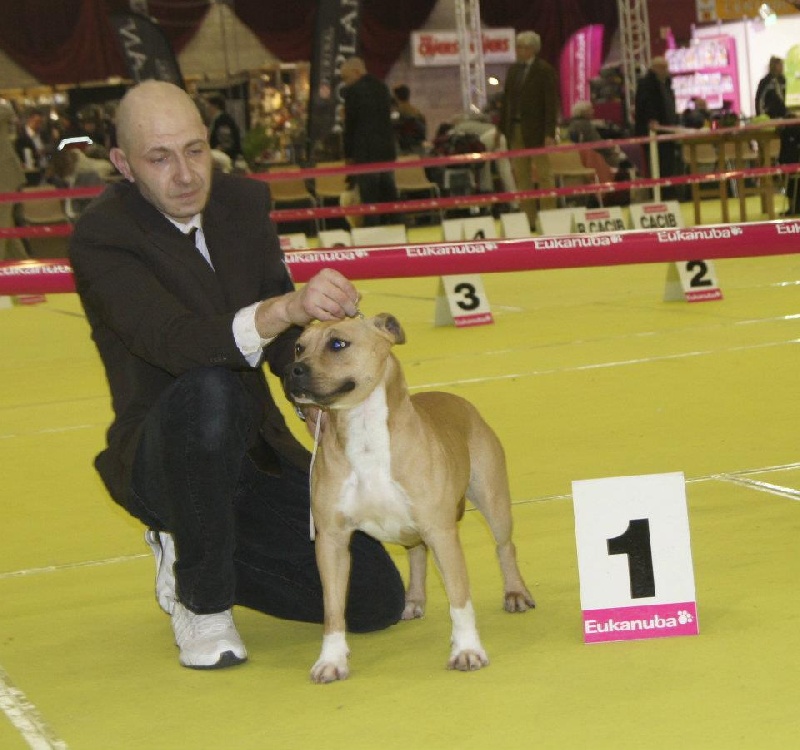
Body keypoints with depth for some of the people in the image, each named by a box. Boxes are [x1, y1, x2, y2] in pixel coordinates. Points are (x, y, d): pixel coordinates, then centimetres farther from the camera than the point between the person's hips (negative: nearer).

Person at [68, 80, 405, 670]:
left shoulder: (245, 201, 1)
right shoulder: (101, 238, -19)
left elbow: (285, 338, 9)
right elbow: (177, 343, -35)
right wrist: (286, 308, -51)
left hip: (255, 450, 6)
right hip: (158, 461, -6)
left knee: (377, 601, -3)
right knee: (208, 393, -40)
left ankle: (191, 549, 19)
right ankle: (200, 598, -16)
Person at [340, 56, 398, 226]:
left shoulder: (353, 91, -9)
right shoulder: (382, 88, 12)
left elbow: (350, 124, -8)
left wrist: (349, 154, 0)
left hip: (365, 154, -7)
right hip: (386, 152, 7)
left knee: (369, 201, -6)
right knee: (388, 198, 10)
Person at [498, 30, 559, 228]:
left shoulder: (544, 70, -5)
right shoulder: (513, 69, 13)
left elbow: (551, 103, -9)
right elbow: (507, 99, 15)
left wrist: (549, 133, -16)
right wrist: (502, 127, 8)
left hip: (536, 130, -6)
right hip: (515, 129, 6)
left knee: (543, 175, -2)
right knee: (521, 177, 6)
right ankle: (528, 218, 10)